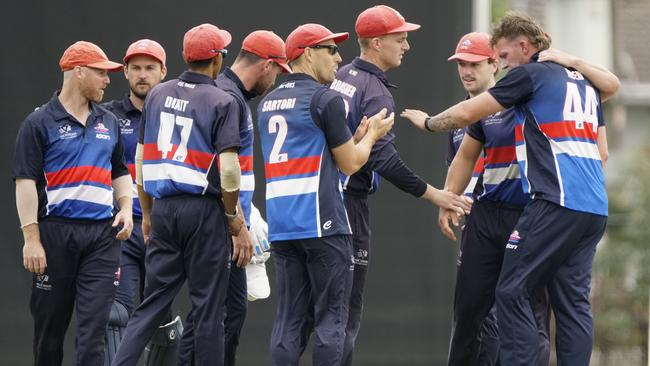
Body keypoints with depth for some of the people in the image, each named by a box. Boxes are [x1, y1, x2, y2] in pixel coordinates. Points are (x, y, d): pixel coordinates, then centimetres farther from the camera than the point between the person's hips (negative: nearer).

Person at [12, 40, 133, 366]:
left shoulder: (108, 122, 14)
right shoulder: (39, 123, -3)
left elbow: (120, 173, 23)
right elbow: (25, 182, -7)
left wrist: (126, 209, 4)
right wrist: (31, 239, -13)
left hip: (102, 233, 4)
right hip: (56, 232, -4)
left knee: (94, 326, -7)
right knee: (50, 323, 6)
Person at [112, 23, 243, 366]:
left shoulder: (157, 95, 9)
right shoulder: (221, 102, -8)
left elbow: (141, 160, 12)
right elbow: (228, 168, -15)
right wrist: (232, 214, 0)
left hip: (163, 208, 5)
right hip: (203, 210, -5)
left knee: (153, 301, 8)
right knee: (207, 305, 2)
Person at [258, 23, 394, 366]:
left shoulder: (267, 104, 16)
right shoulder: (326, 100, -7)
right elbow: (350, 163, -2)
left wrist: (357, 136, 22)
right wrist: (372, 135, 15)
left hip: (280, 228, 7)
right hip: (322, 223, -7)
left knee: (289, 319, 7)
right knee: (330, 318, -2)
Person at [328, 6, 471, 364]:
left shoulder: (341, 77, 12)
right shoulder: (375, 91, -14)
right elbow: (383, 159, -23)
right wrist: (431, 193, -19)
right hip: (349, 199, -8)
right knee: (348, 308, -6)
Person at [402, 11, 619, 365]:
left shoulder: (532, 74, 0)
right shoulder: (584, 83, 23)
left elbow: (466, 113, 2)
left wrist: (428, 122, 19)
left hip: (556, 203, -8)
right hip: (595, 209, 8)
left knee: (512, 293, -6)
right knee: (572, 301, 7)